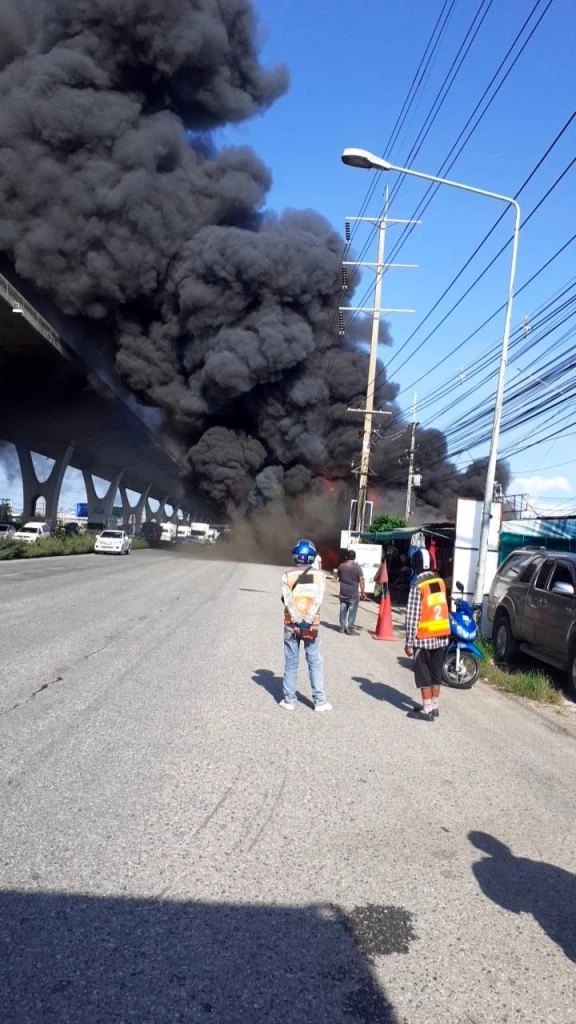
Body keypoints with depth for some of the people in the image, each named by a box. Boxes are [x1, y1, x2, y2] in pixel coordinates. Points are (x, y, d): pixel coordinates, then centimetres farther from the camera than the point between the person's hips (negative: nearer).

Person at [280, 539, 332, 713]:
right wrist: (307, 621, -14)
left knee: (291, 663, 7)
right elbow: (318, 600, -11)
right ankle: (320, 701, 9)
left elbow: (288, 601, -12)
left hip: (292, 624, 0)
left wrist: (298, 621, -12)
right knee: (315, 662, 7)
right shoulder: (319, 575, -1)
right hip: (312, 624, 0)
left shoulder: (287, 576, -3)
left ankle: (289, 700, 11)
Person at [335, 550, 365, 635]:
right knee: (352, 611, 1)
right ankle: (350, 629, 1)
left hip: (343, 592, 4)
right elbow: (361, 581, -12)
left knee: (343, 610, 13)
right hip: (353, 593, -4)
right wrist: (363, 592, -6)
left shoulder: (341, 566, 2)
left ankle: (342, 627, 17)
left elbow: (338, 576, 20)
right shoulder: (357, 567, -10)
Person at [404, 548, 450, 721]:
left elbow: (412, 617, -16)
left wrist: (409, 642, -12)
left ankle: (427, 710, 5)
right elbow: (442, 608, 12)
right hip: (441, 636, 6)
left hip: (424, 637, -6)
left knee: (423, 674, 2)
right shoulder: (440, 582, 6)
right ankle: (434, 706, 22)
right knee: (436, 672, 14)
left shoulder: (418, 586, -15)